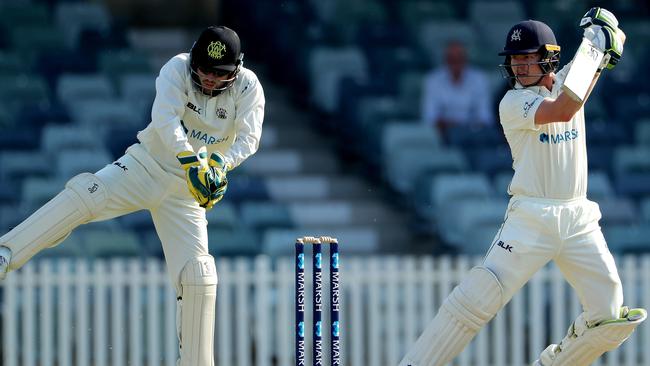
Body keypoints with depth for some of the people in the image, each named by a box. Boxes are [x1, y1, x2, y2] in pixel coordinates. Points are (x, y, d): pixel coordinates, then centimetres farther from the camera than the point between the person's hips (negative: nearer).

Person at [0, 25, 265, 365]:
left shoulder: (248, 87, -8)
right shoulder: (178, 69, -13)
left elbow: (249, 137, -18)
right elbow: (165, 118, -30)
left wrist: (221, 165, -38)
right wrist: (191, 160, -45)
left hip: (186, 191, 2)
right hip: (146, 167, -2)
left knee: (197, 275, -5)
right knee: (85, 195, -28)